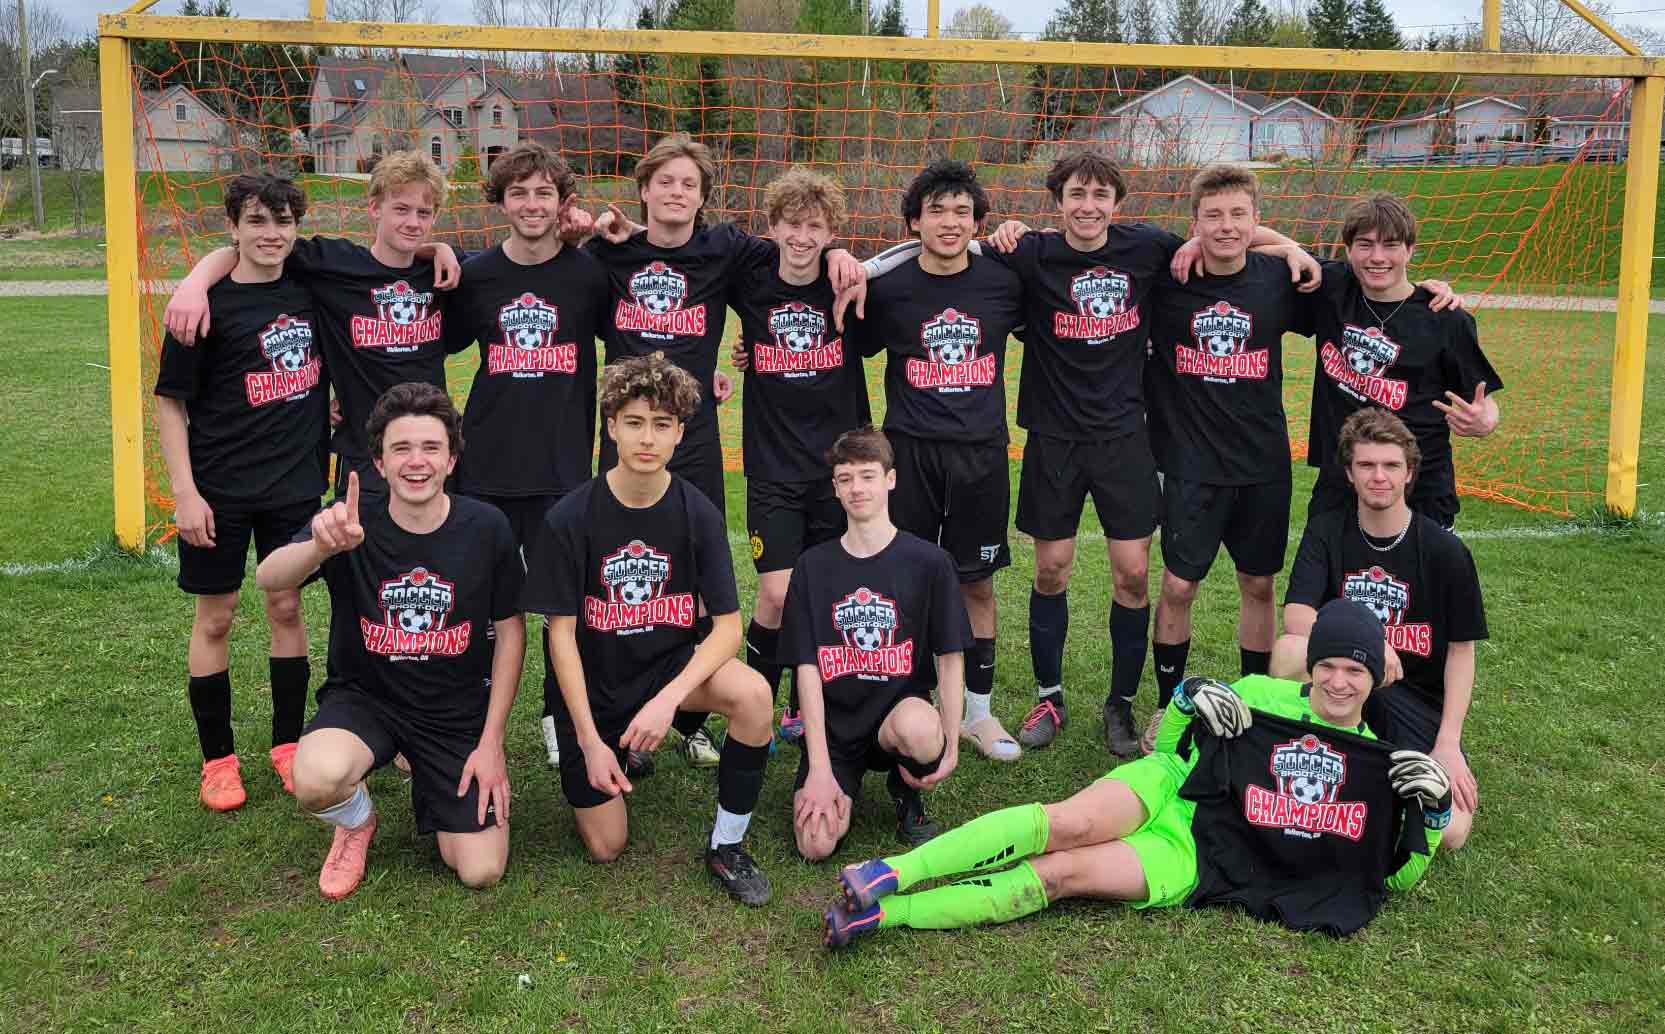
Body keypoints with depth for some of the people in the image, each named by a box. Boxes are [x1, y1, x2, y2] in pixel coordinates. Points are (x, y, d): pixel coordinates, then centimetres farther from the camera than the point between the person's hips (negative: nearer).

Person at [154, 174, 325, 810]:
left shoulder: (308, 292, 2)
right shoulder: (208, 305, -9)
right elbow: (170, 402, -7)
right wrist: (184, 492, -13)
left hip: (295, 483, 4)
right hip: (219, 490, -3)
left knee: (287, 608, 10)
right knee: (215, 618, 6)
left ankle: (287, 745, 23)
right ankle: (218, 759, 18)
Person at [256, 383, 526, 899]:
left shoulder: (486, 527, -11)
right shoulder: (354, 521, -14)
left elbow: (509, 630, -1)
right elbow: (268, 578, -32)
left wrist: (491, 741, -5)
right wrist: (323, 544, -55)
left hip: (459, 710, 1)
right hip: (364, 696, -1)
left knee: (480, 871, -7)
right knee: (317, 780, -35)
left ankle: (430, 786, 27)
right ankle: (357, 822, 5)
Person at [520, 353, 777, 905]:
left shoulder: (698, 514, -11)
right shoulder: (570, 518, -15)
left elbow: (728, 625, -13)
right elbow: (561, 632, -12)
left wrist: (668, 698, -29)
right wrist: (590, 741, -16)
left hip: (671, 663, 1)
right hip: (593, 683, -1)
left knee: (753, 694, -31)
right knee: (606, 847, -2)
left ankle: (726, 845, -10)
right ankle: (622, 751, 30)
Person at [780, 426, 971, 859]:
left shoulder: (930, 562, -1)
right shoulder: (813, 566, 2)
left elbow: (950, 657, 1)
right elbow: (807, 667, -3)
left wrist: (950, 745, -10)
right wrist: (820, 768, -11)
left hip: (901, 708, -1)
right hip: (833, 727, 1)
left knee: (918, 727, -39)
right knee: (816, 844, -22)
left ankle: (906, 790, -2)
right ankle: (847, 786, 14)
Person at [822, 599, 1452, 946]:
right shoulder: (1267, 694, 9)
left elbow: (1398, 875, 10)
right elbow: (1168, 745, 15)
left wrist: (1432, 809, -8)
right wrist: (1191, 698, -7)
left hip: (1193, 859, -1)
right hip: (1169, 790, 1)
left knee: (1056, 875, -24)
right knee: (1069, 824, -34)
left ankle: (879, 913, -30)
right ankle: (893, 873, -35)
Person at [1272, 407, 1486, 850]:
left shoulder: (1446, 551, -6)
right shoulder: (1327, 531, -2)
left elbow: (1461, 650, -1)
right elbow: (1295, 617, -14)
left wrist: (1448, 743, -10)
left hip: (1418, 699, 0)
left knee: (1449, 832, -21)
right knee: (1289, 651, -35)